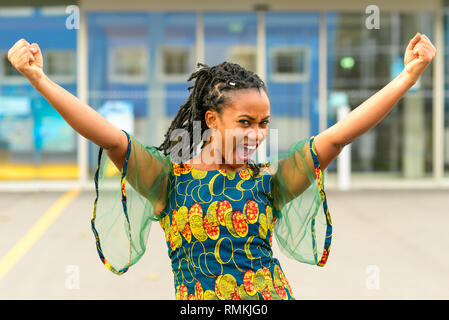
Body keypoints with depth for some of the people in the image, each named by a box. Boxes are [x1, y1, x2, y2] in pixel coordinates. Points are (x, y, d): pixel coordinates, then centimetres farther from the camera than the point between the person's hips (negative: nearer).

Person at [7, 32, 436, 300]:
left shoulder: (269, 179, 2)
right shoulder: (170, 176, -4)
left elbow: (337, 135, -4)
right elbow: (110, 138, -14)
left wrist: (409, 75, -9)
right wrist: (39, 79, -23)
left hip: (270, 293, 2)